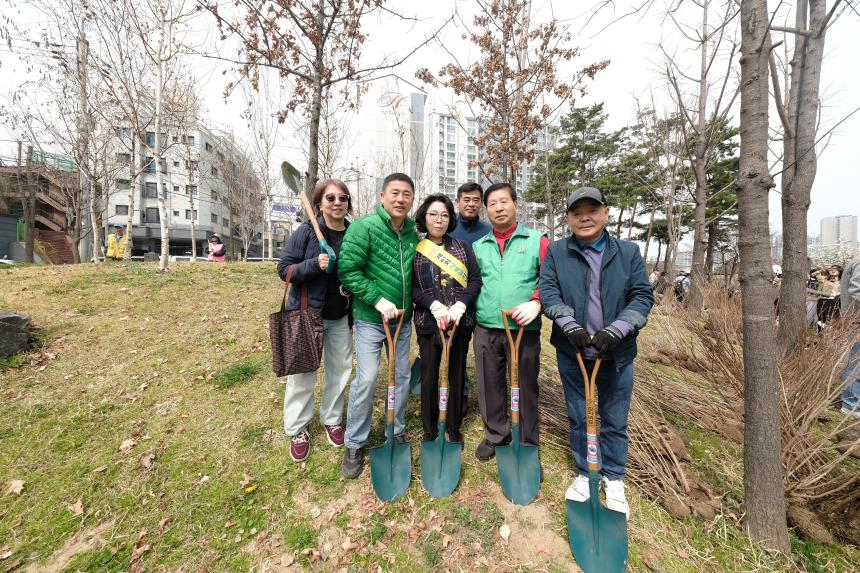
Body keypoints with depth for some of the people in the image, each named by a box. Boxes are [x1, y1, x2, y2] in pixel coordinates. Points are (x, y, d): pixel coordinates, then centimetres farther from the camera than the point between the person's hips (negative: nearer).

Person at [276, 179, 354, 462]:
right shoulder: (306, 231, -9)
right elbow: (284, 269, -9)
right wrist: (314, 265, -25)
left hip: (341, 316, 4)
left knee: (340, 368, 13)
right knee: (302, 372, 8)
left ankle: (332, 419, 35)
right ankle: (298, 430, 28)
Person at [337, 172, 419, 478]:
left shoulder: (414, 233, 3)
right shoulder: (364, 226, -13)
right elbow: (348, 271, -16)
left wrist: (410, 306, 4)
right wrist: (378, 300, -21)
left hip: (403, 319, 5)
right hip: (371, 318, -5)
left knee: (402, 377, 14)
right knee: (367, 379, -3)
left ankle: (397, 432, 37)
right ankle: (354, 444, 22)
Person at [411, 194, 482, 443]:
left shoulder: (462, 247, 7)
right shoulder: (414, 249, 2)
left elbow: (476, 279, 0)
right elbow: (410, 287, -3)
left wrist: (460, 304, -15)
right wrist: (433, 304, -19)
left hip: (461, 322, 2)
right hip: (428, 322, -1)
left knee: (457, 374, 12)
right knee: (429, 375, 9)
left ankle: (454, 427, 32)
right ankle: (429, 429, 29)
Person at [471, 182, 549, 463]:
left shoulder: (536, 240, 3)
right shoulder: (478, 246, 12)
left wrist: (536, 302, -18)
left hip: (524, 328, -2)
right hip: (486, 328, 3)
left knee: (525, 387, 9)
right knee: (490, 385, 13)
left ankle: (528, 445, 31)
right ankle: (495, 435, 36)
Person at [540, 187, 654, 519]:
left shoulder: (628, 252, 2)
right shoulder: (557, 252, 0)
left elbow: (643, 297, -3)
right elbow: (548, 291, -8)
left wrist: (615, 330, -18)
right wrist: (570, 326, -21)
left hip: (616, 355, 1)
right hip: (572, 353, 0)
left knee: (614, 422, 15)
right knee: (579, 419, 15)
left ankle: (614, 479, 37)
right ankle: (584, 474, 36)